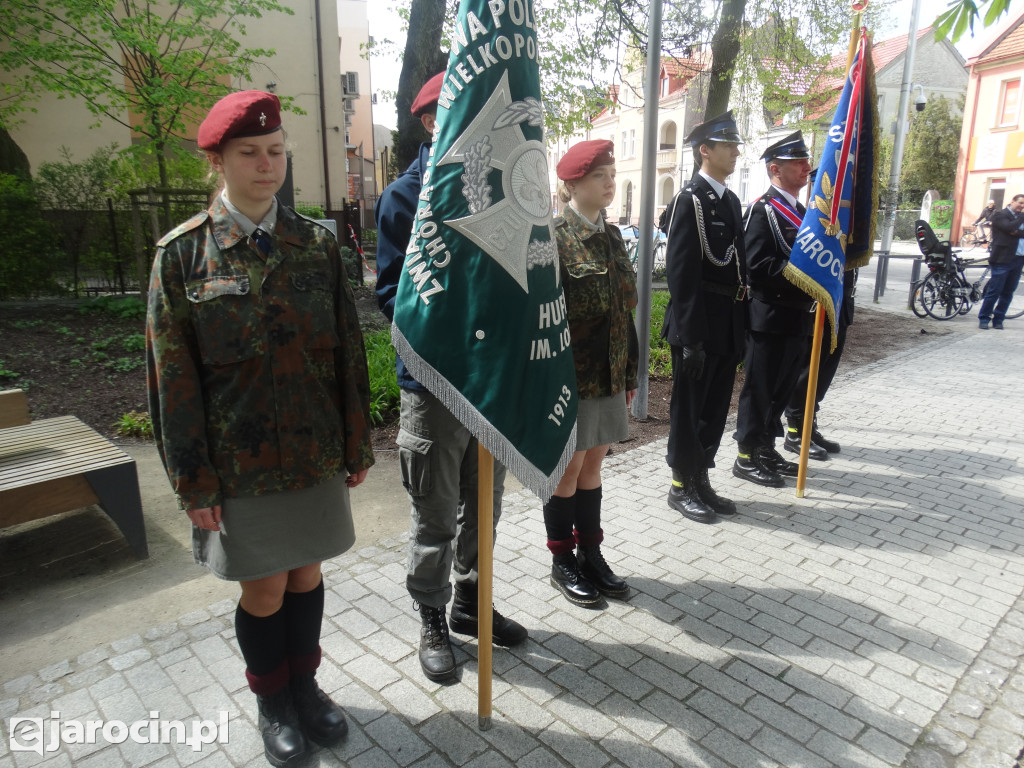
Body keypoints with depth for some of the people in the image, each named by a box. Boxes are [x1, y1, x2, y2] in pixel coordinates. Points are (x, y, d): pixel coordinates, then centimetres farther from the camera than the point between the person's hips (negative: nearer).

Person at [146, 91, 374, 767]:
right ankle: (273, 701, 38)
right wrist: (194, 483, -6)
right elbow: (173, 376, -6)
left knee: (307, 572, 16)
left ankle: (306, 684, 41)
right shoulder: (181, 253, -6)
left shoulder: (318, 244, 1)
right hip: (239, 463, -2)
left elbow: (348, 352, 3)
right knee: (264, 589, 12)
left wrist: (358, 445, 4)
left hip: (317, 455, 2)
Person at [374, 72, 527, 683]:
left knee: (483, 506, 18)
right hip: (435, 382, -5)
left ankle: (471, 602, 39)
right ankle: (433, 621, 29)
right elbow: (393, 293, -10)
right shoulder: (405, 198, -6)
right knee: (436, 517, 7)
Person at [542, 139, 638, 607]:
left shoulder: (612, 236, 10)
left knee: (593, 463, 15)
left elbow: (625, 309, 13)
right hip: (571, 376, -6)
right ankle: (562, 562, 24)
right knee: (569, 467, 6)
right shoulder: (553, 239, -12)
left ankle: (590, 552, 31)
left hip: (609, 375, 7)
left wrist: (630, 373, 13)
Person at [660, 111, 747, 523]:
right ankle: (681, 487, 19)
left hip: (728, 328, 8)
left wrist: (742, 325, 13)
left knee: (715, 409, 15)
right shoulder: (689, 200, -11)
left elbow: (739, 267, 16)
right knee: (688, 409, 4)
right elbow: (682, 276, -17)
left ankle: (701, 480, 29)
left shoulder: (731, 201, 15)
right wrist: (691, 339, -20)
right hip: (699, 328, -8)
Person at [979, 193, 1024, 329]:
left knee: (1008, 292, 7)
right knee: (994, 291, -6)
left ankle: (998, 319, 14)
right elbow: (1009, 227, -18)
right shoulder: (1000, 215, -1)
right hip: (1002, 259, -7)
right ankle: (983, 319, 3)